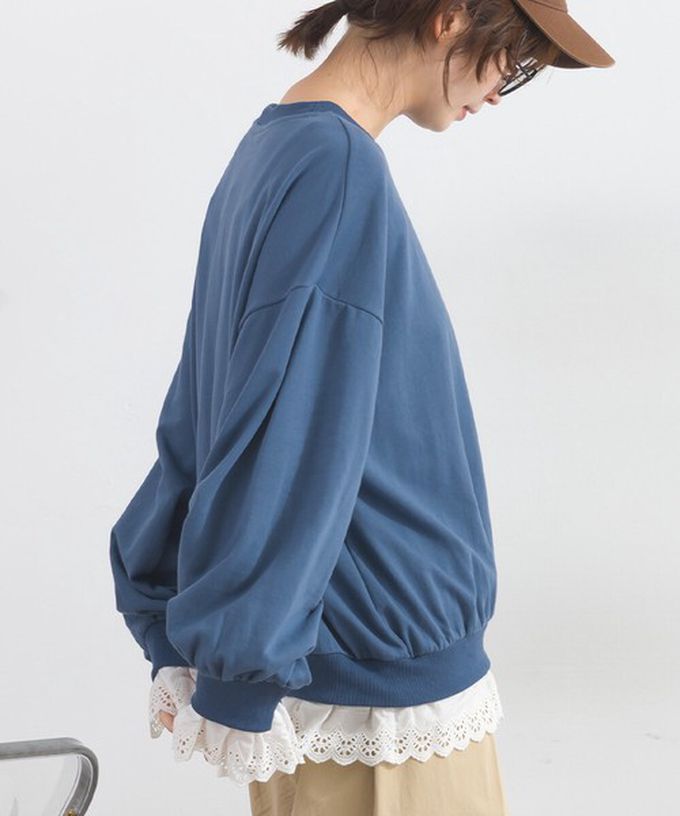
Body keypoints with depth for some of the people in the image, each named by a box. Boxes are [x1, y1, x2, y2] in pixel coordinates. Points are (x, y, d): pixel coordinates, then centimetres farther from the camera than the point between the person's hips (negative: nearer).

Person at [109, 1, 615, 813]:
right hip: (387, 685, -8)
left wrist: (177, 640, 11)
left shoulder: (272, 149, 7)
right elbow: (285, 444, -23)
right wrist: (239, 681, -14)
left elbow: (200, 415, 8)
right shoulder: (341, 167, -21)